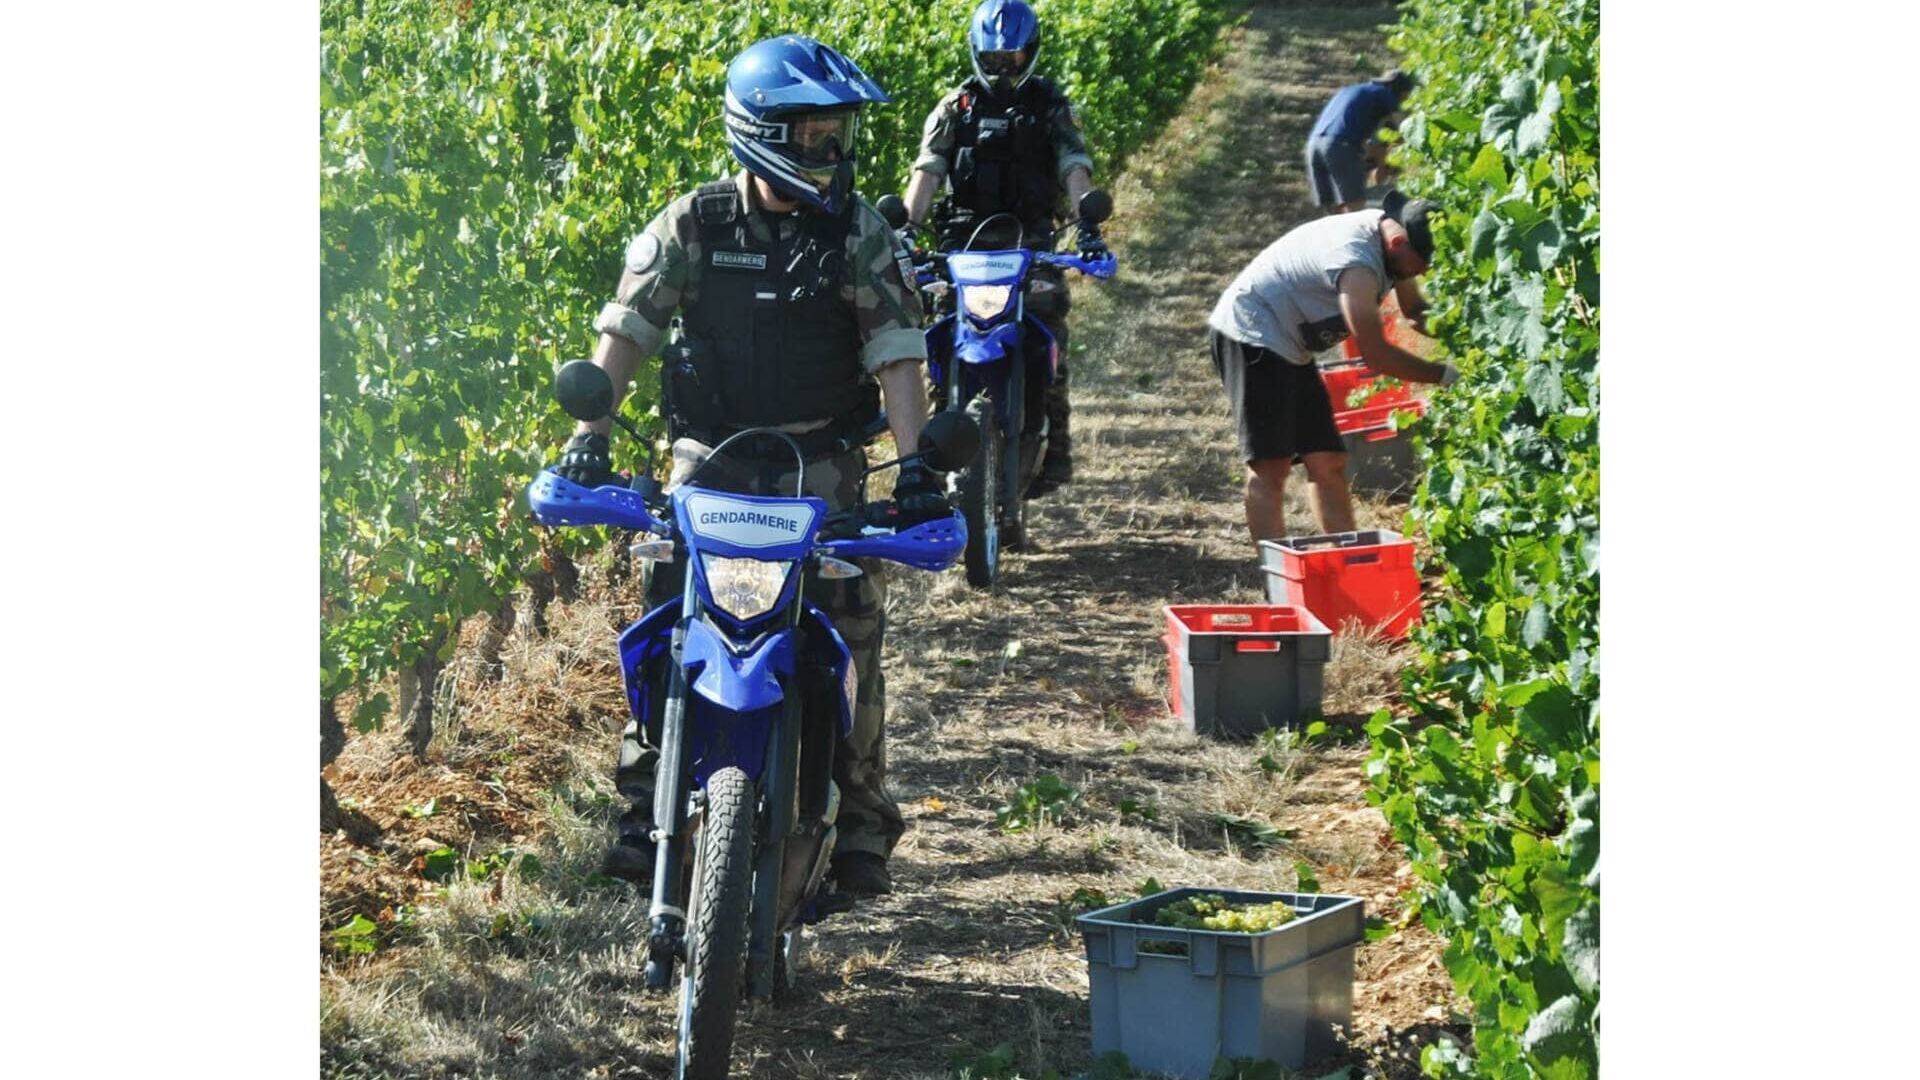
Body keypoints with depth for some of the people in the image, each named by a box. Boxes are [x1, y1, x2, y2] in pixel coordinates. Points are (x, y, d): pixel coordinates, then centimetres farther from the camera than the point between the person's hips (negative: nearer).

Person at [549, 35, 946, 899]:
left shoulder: (859, 232, -2)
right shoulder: (694, 226, -1)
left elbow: (897, 352, -6)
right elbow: (626, 329, -1)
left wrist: (915, 465, -17)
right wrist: (589, 433, -13)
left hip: (820, 469, 0)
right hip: (710, 462, 0)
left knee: (852, 637, -5)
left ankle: (859, 828, 8)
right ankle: (645, 813, 0)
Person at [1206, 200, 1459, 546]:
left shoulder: (1383, 230, 0)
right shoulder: (1357, 264, -29)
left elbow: (1416, 310, 14)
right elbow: (1376, 355, -26)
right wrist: (1445, 375, -20)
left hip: (1286, 348, 10)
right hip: (1250, 334, -10)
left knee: (1327, 462, 6)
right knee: (1270, 467, -15)